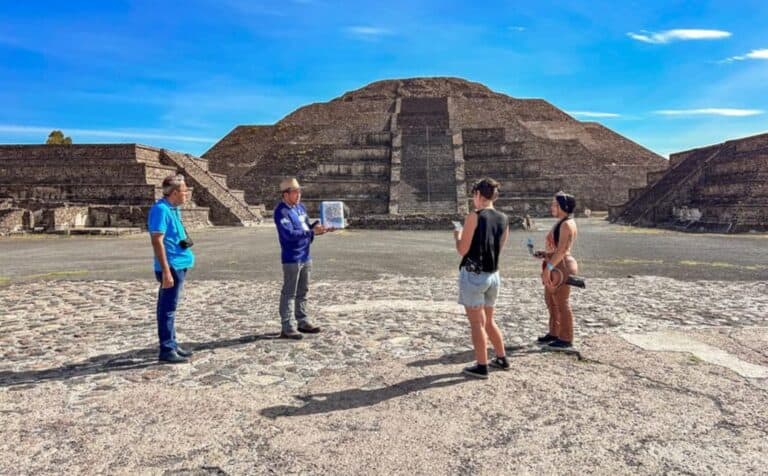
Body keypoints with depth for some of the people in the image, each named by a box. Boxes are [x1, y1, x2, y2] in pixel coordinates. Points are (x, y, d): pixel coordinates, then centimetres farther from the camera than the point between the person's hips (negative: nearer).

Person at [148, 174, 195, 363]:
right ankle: (166, 350, 4)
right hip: (171, 266, -10)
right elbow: (157, 241, -20)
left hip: (179, 265, 10)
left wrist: (185, 241, 11)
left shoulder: (173, 208, 14)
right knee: (167, 308, -3)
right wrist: (166, 271, -23)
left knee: (169, 307, 16)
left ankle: (172, 344, 25)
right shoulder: (161, 209, -15)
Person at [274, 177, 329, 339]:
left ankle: (302, 322, 27)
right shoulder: (281, 211, -14)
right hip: (291, 258, -8)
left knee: (302, 291, 16)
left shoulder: (301, 207, 11)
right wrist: (312, 232, -24)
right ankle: (287, 327, 4)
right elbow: (290, 234, -24)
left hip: (305, 256, 8)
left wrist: (320, 226, -1)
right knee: (289, 293, -2)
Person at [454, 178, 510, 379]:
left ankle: (481, 367, 10)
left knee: (477, 324, 3)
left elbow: (462, 250, -13)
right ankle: (501, 359, 31)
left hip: (473, 275, -7)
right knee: (488, 321, 22)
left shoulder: (474, 216, -13)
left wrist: (457, 235, 7)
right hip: (493, 275, 7)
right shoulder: (504, 219, 5)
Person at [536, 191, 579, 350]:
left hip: (562, 267, -10)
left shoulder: (567, 224, -15)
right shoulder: (561, 223, 16)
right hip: (556, 266, 10)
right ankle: (554, 334, 28)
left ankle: (566, 339, 7)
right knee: (551, 301, 17)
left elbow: (561, 250, -22)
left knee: (562, 303, -2)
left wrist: (548, 267, -24)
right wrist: (545, 253, 10)